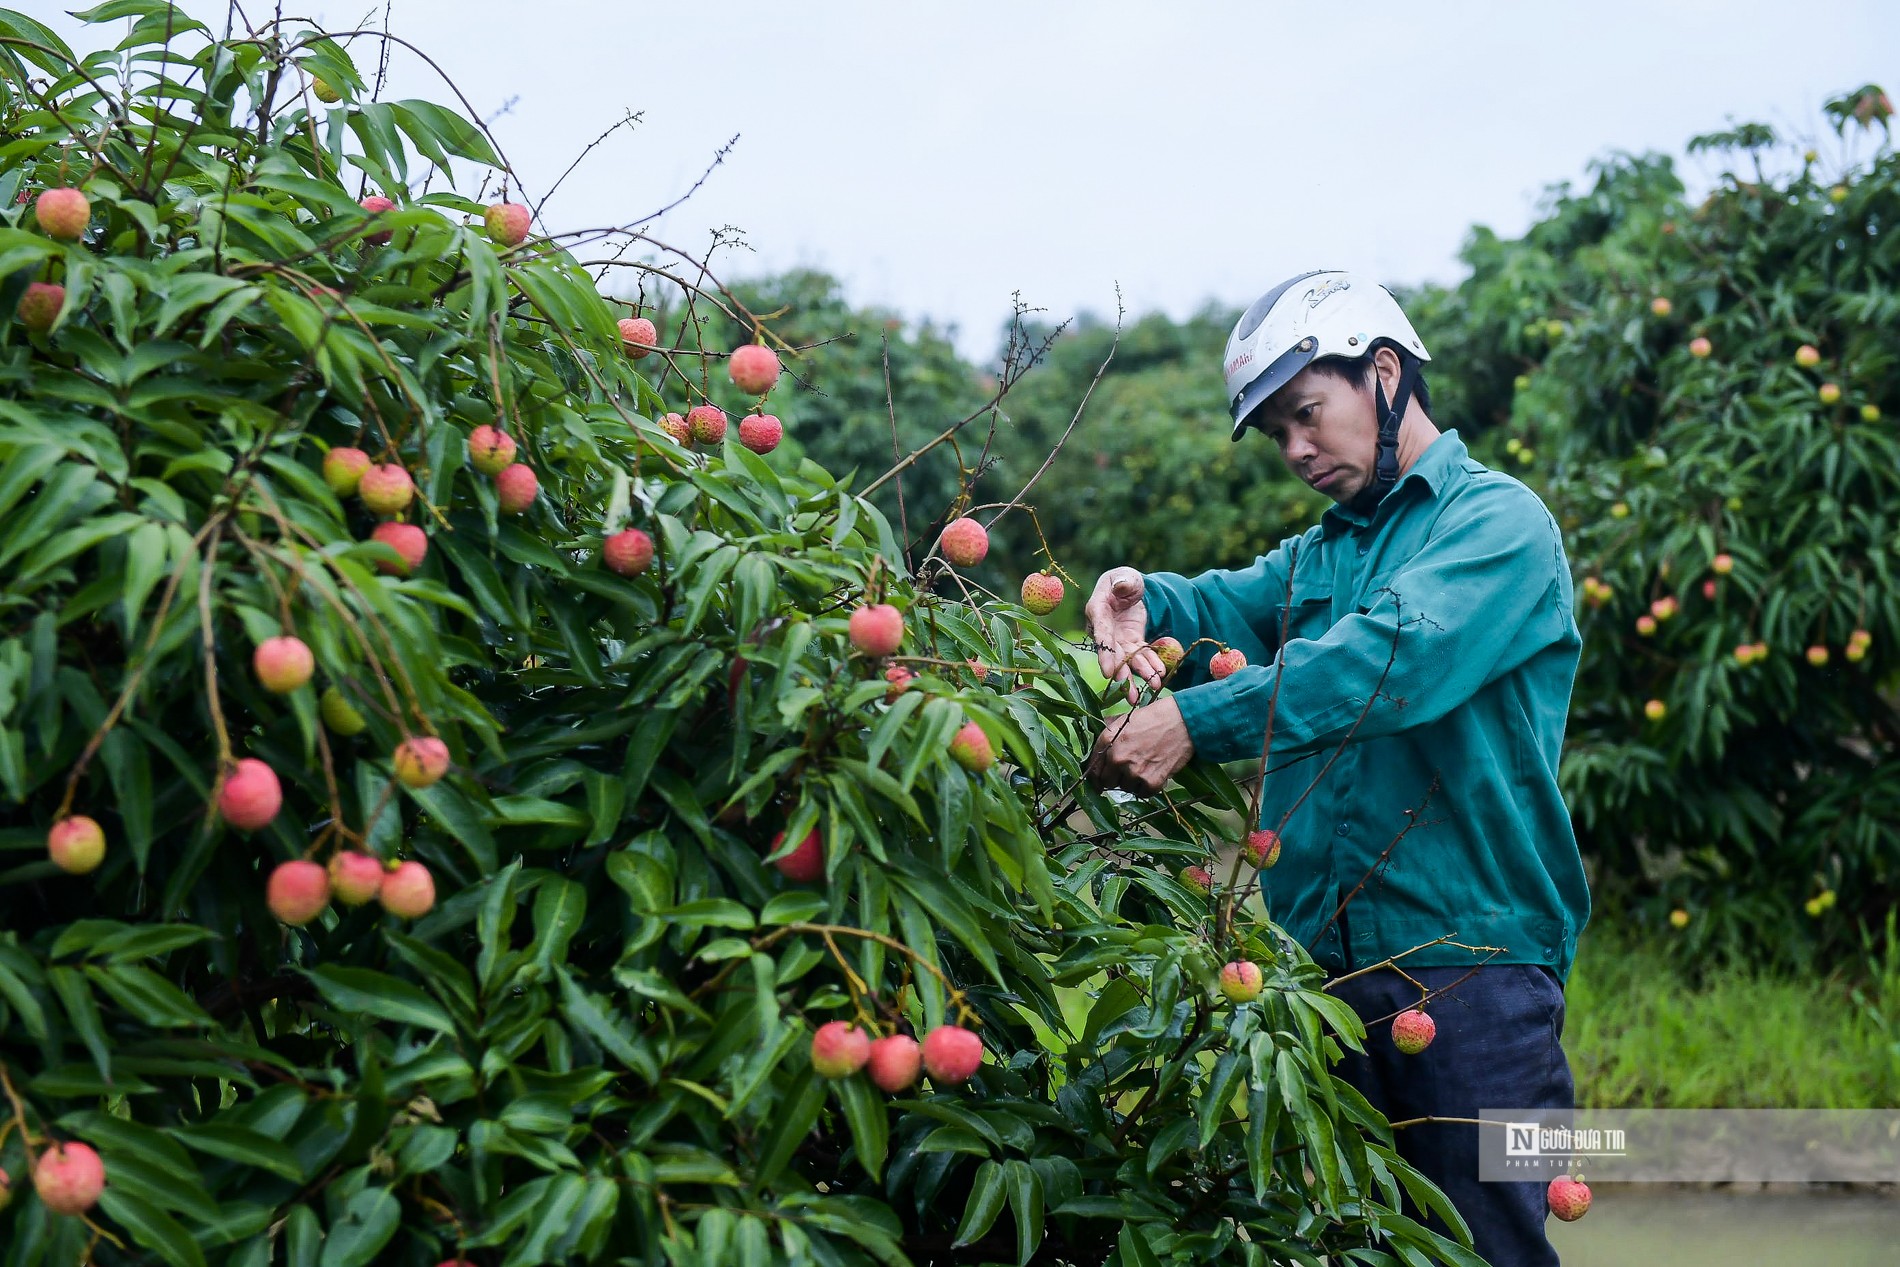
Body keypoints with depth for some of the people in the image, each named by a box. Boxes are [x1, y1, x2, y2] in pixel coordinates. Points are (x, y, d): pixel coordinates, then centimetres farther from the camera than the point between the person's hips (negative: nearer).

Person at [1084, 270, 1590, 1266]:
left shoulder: (1499, 520, -4)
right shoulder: (1318, 556, 21)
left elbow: (1394, 654, -21)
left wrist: (1193, 720, -28)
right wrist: (1141, 597, -18)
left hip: (1471, 967, -6)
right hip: (1315, 965, 6)